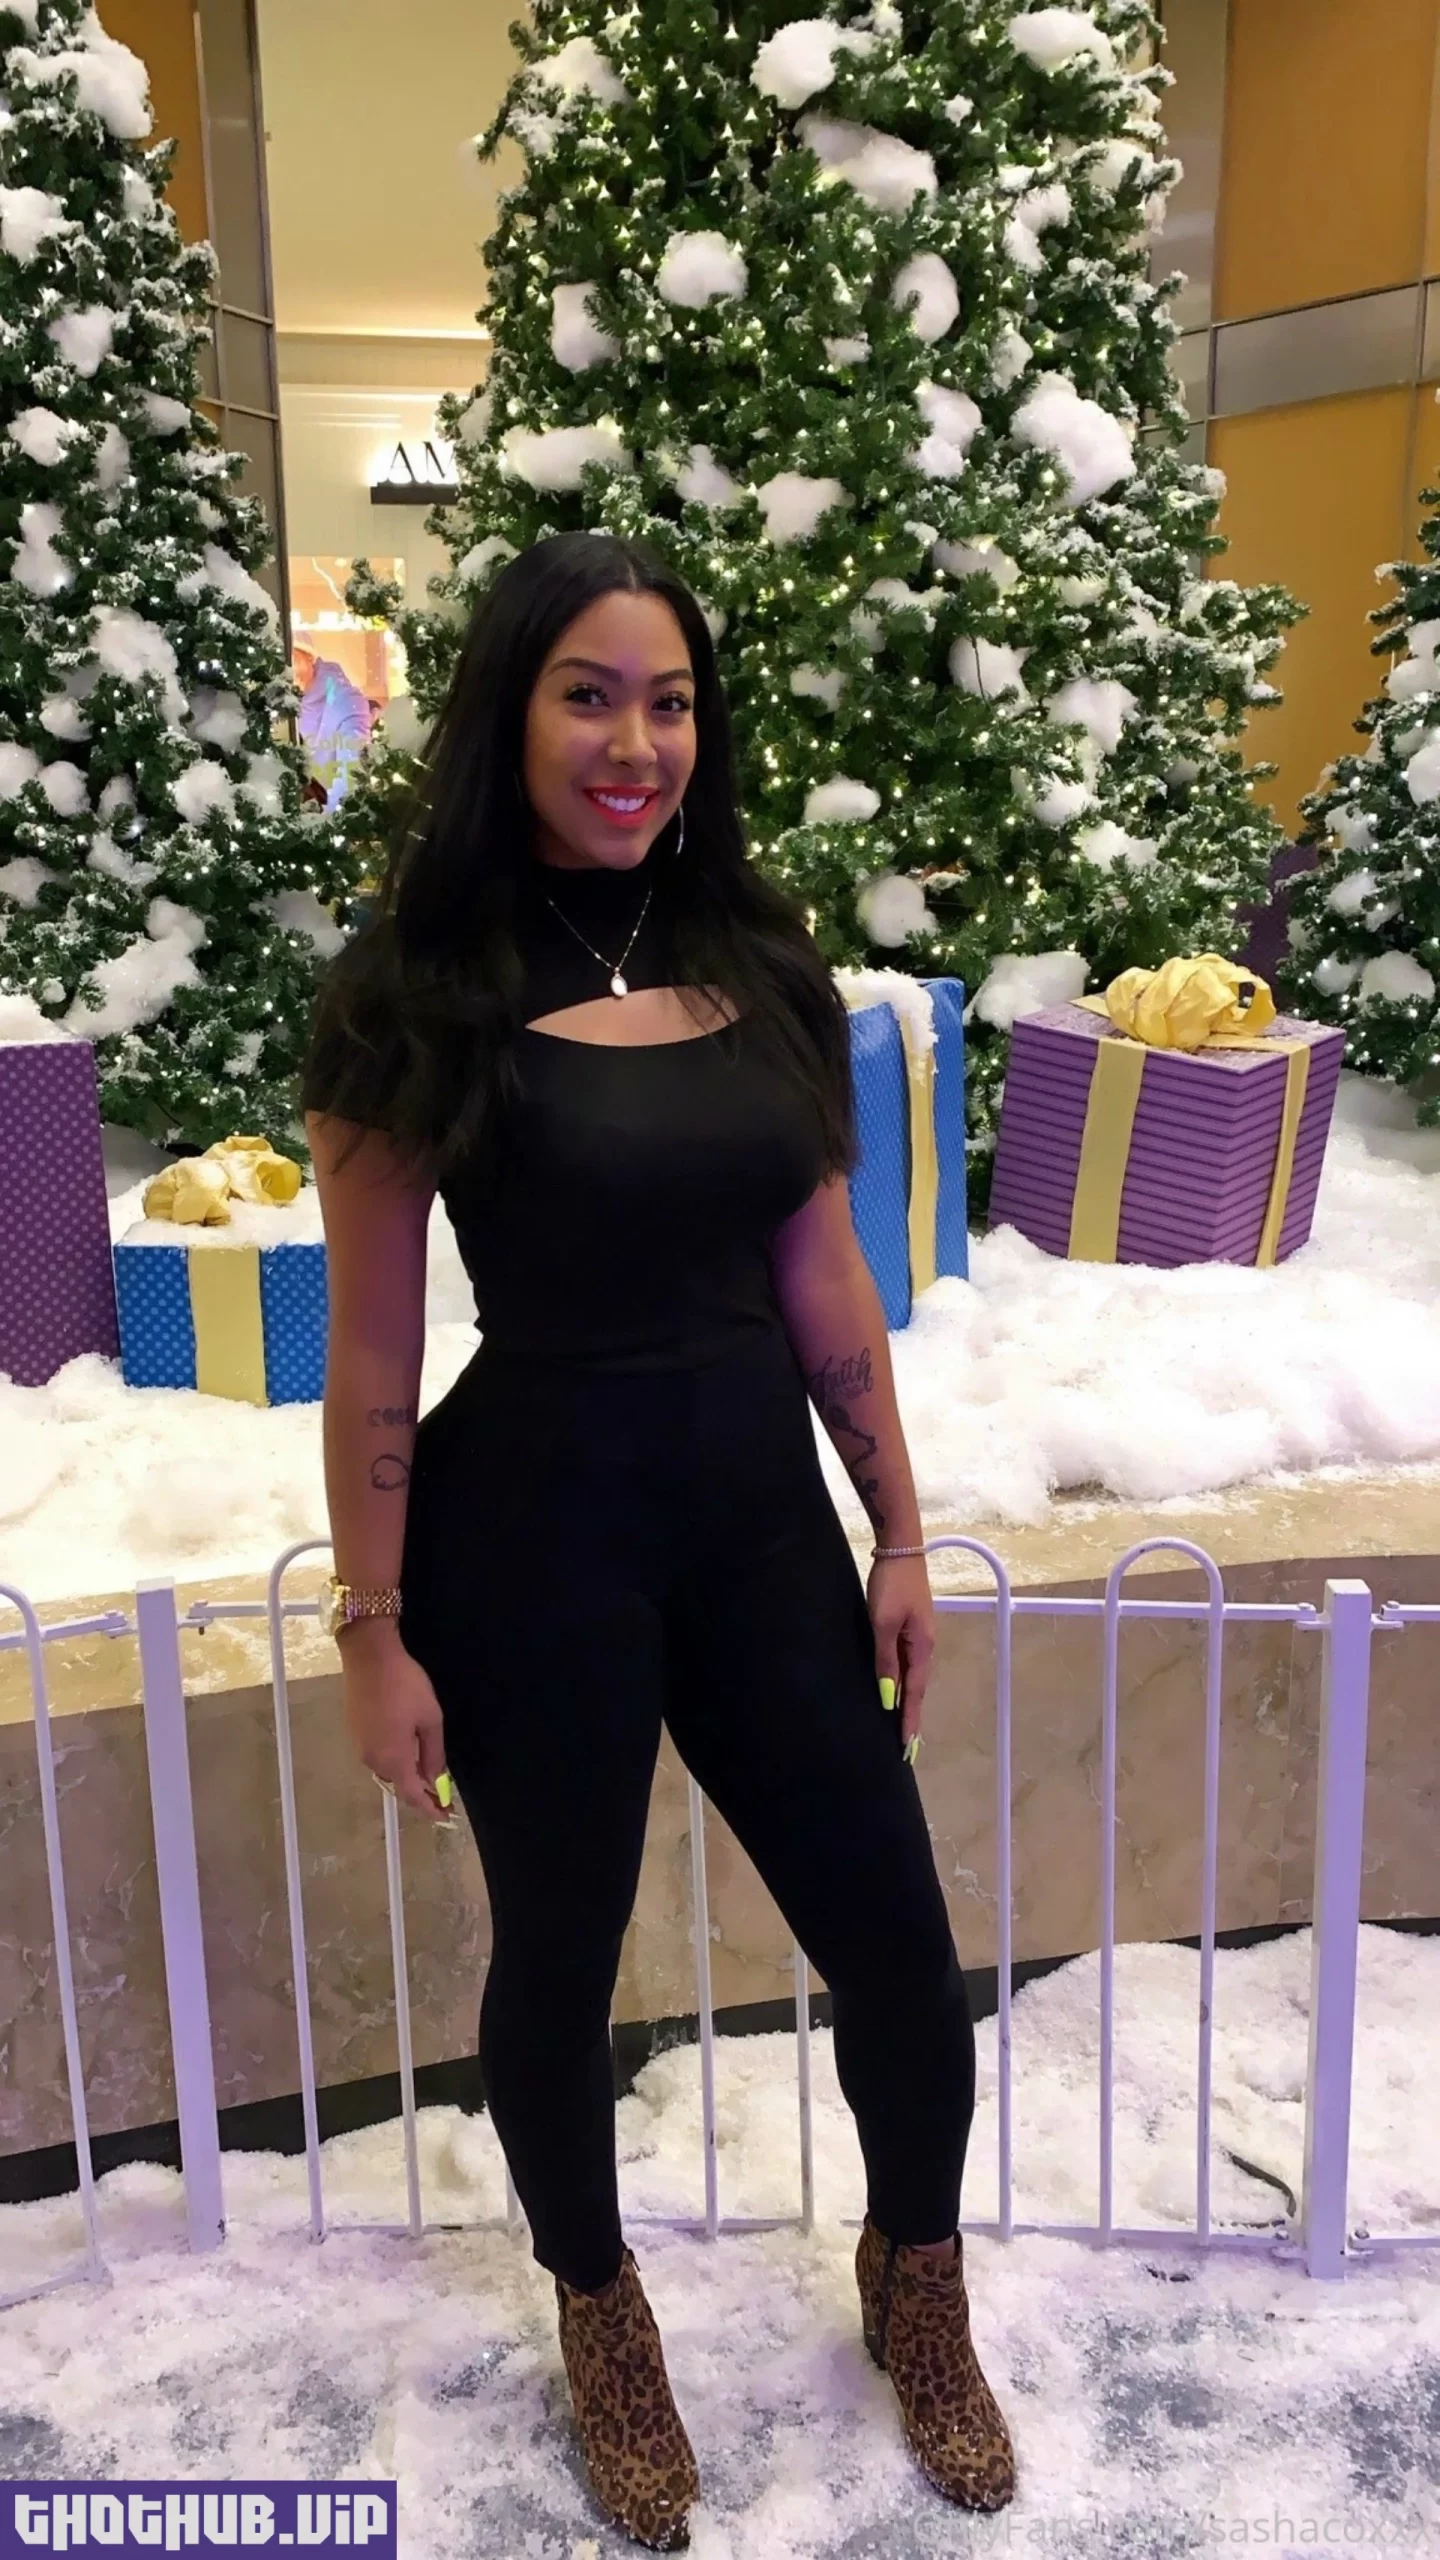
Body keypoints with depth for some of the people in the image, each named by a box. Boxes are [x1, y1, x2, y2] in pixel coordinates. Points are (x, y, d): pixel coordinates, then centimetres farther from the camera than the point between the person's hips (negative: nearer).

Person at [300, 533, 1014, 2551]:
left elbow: (826, 1288, 8)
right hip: (536, 1532, -4)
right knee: (560, 1962, 15)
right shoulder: (421, 999, -10)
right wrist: (375, 1632, -7)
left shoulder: (760, 967, 3)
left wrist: (900, 1534, 9)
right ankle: (599, 2308, 45)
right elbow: (375, 1355, -8)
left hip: (761, 1511, 4)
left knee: (904, 1962, 10)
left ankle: (916, 2277, 42)